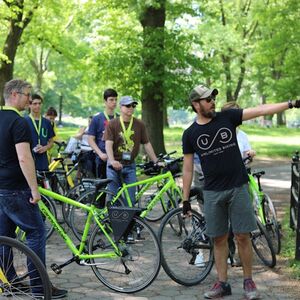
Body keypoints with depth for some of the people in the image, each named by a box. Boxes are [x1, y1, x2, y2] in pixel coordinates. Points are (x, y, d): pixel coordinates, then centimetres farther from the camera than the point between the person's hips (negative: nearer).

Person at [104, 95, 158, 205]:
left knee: (130, 199, 1)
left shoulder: (140, 125, 4)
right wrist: (112, 161, -30)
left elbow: (147, 144, 7)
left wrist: (156, 162, 1)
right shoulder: (112, 124, -4)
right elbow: (108, 144, -14)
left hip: (130, 166, 2)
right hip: (115, 166, -2)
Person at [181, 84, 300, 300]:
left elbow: (261, 110, -4)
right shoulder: (190, 134, 2)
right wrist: (185, 199, 5)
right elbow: (188, 169, 6)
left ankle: (249, 281, 14)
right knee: (219, 239, 7)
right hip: (213, 192, 1)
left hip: (238, 188, 0)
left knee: (243, 236, 1)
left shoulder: (227, 118, 1)